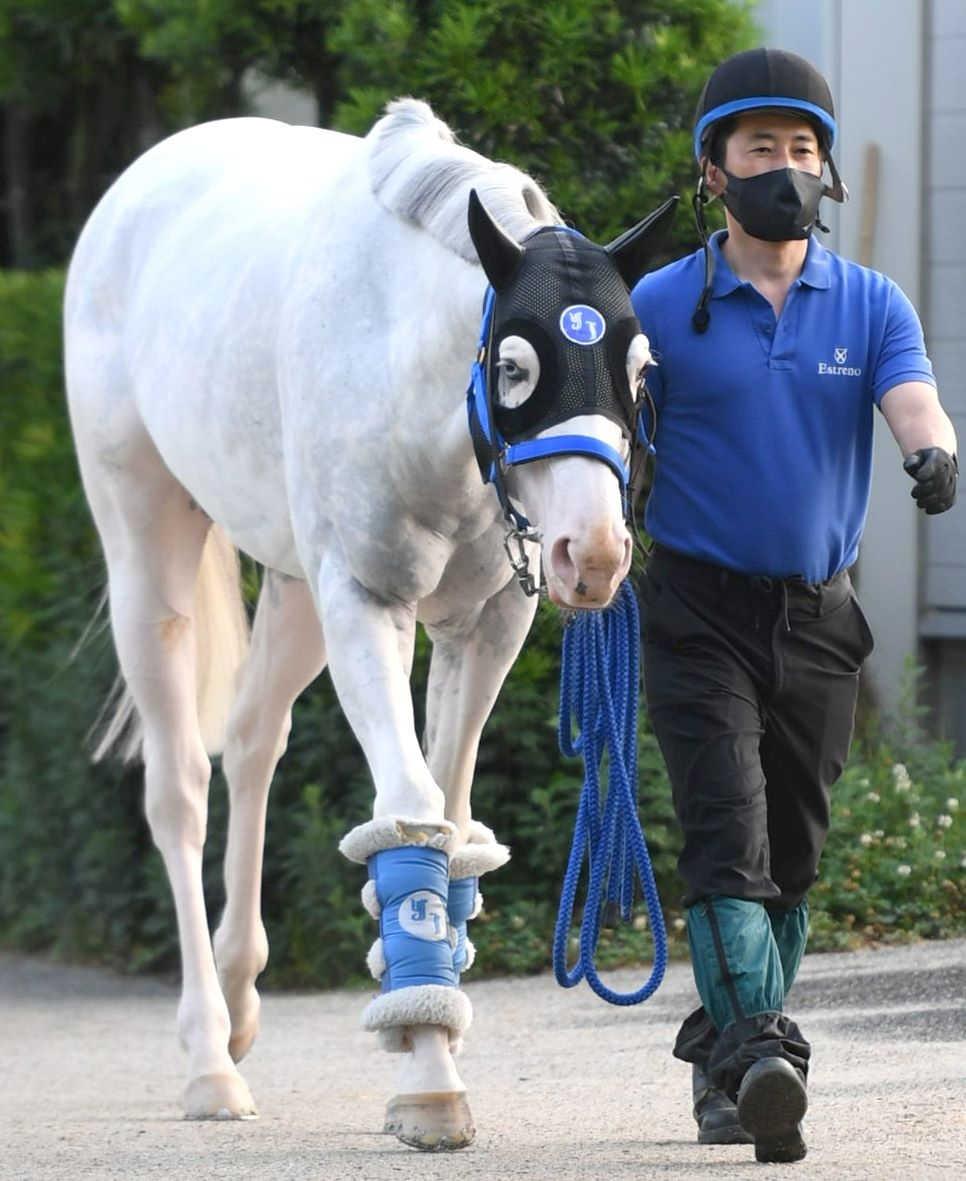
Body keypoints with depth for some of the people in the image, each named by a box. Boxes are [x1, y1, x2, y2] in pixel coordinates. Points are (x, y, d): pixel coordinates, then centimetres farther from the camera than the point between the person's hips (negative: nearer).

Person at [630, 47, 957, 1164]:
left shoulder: (872, 304, 3)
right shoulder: (661, 306, -2)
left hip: (818, 616, 3)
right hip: (700, 610, -3)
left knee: (790, 858, 11)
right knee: (729, 841, -16)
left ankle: (721, 1055, 25)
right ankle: (758, 1052, -27)